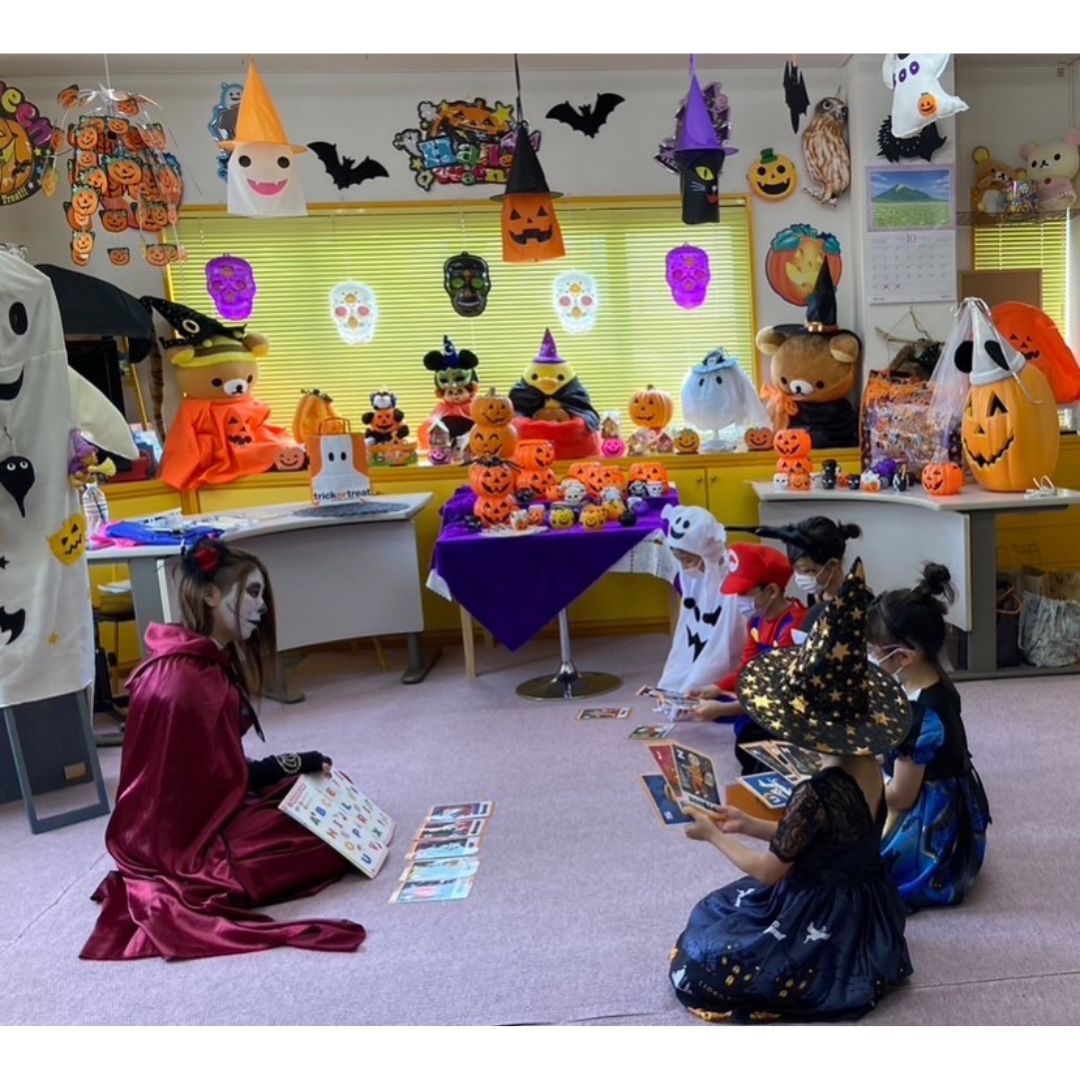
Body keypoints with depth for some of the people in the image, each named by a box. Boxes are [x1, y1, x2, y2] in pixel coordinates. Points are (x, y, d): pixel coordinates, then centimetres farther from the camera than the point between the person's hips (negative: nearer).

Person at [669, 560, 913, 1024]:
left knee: (697, 968, 0)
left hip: (822, 922, -9)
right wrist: (749, 824, 9)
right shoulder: (869, 766, -7)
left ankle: (820, 976, 3)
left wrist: (715, 836, -3)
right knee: (722, 910, 24)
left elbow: (768, 870, -18)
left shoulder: (817, 793, -32)